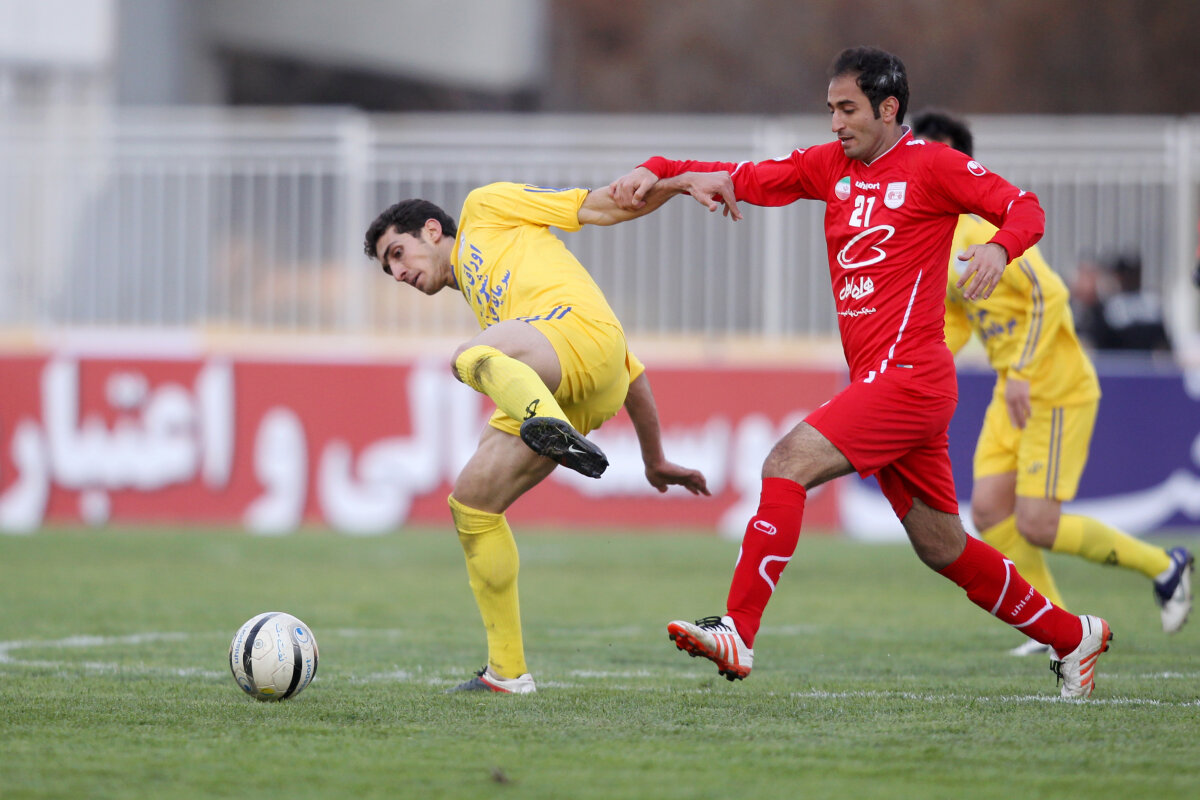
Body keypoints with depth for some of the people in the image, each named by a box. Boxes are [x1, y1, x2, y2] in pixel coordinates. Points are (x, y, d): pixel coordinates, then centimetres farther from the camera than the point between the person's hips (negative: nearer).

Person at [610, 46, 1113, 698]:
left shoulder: (931, 166, -3)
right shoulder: (830, 166, 16)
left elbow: (1024, 209, -6)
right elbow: (744, 177, 14)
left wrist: (1000, 247, -28)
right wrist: (656, 171, 0)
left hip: (908, 375, -8)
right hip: (879, 382, 8)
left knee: (787, 464, -21)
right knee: (944, 551, 14)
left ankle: (738, 634, -27)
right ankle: (1073, 638, 28)